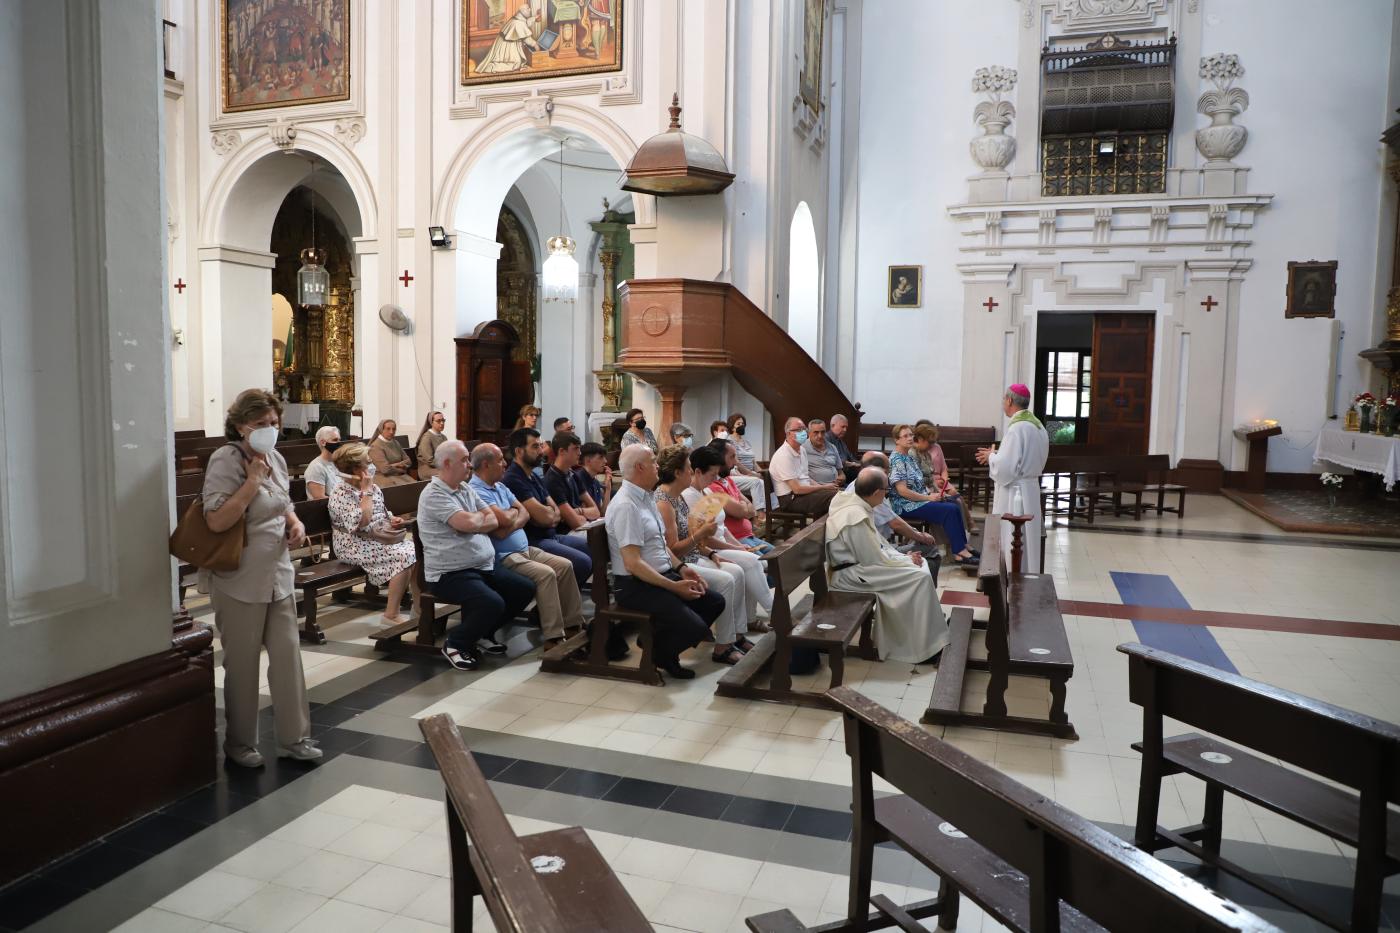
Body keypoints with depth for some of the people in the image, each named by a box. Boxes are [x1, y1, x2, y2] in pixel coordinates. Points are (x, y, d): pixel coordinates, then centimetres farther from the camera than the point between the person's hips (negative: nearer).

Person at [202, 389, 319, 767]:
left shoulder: (276, 458, 7)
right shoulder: (226, 460, -16)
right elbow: (216, 521, -26)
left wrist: (295, 523, 2)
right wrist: (253, 480, -25)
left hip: (279, 575, 7)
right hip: (240, 581, -7)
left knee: (288, 655, 10)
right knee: (242, 664, 7)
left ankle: (293, 737, 23)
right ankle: (239, 743, 26)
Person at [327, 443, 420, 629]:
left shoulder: (372, 487, 12)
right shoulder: (340, 493, -12)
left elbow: (383, 511, 27)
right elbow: (361, 522, -25)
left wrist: (393, 519, 4)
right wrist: (366, 492, -18)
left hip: (381, 538, 8)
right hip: (356, 546, -8)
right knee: (405, 557, -26)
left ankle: (419, 606, -3)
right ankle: (391, 614, -19)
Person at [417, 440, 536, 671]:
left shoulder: (466, 489, 14)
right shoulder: (433, 494, -13)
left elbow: (494, 522, 8)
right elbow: (469, 524, -23)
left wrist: (474, 522, -10)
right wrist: (481, 516, -1)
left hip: (485, 566, 9)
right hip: (450, 574, -9)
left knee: (525, 588, 1)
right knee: (493, 603, -29)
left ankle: (485, 631, 19)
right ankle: (455, 644, -2)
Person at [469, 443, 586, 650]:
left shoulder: (500, 486, 17)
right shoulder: (476, 492, -15)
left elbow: (525, 513, 10)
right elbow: (505, 520, -25)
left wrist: (510, 526, -10)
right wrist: (514, 511, -2)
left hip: (525, 549, 10)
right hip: (504, 557, -10)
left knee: (565, 566, -1)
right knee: (546, 574, -27)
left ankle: (573, 624, 4)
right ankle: (553, 638, -24)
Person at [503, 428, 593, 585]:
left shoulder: (534, 477, 16)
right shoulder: (513, 479, -16)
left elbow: (556, 513, 11)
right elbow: (545, 516, -21)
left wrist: (547, 513, -12)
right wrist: (549, 510, 3)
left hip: (551, 536, 10)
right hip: (534, 541, -10)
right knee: (583, 562, -25)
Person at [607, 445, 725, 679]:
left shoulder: (646, 497, 11)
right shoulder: (626, 506, -20)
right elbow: (632, 563, -24)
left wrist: (681, 568, 4)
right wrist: (674, 586, -21)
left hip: (663, 575, 10)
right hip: (636, 586, -10)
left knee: (715, 602, 5)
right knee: (696, 628, -22)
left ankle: (661, 642, 15)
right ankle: (658, 649, 9)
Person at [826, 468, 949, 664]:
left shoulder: (850, 499, 2)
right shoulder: (857, 518, -28)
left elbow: (874, 546, 12)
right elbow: (876, 560, -21)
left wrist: (903, 557, 4)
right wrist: (908, 560, -6)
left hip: (859, 561, 10)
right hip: (850, 575, -10)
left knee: (919, 565, 9)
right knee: (920, 577, -14)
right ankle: (925, 648, -5)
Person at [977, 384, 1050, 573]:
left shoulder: (1017, 427, -19)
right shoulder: (1036, 425, 11)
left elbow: (1005, 467, -23)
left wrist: (991, 456, -4)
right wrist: (997, 454, 14)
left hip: (1014, 494, -9)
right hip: (1028, 490, 10)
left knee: (1012, 544, -2)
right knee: (1022, 544, 14)